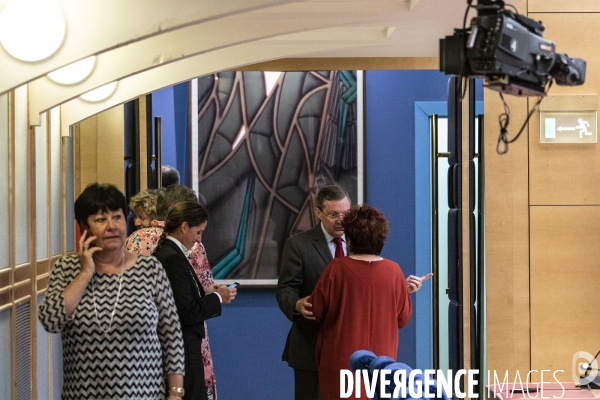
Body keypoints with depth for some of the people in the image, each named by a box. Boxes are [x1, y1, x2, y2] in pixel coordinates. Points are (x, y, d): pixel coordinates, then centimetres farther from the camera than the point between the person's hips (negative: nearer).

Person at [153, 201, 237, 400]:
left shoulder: (165, 253, 10)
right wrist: (217, 298, -7)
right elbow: (187, 313, -19)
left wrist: (211, 296, 6)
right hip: (182, 349, -10)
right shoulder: (173, 258, -18)